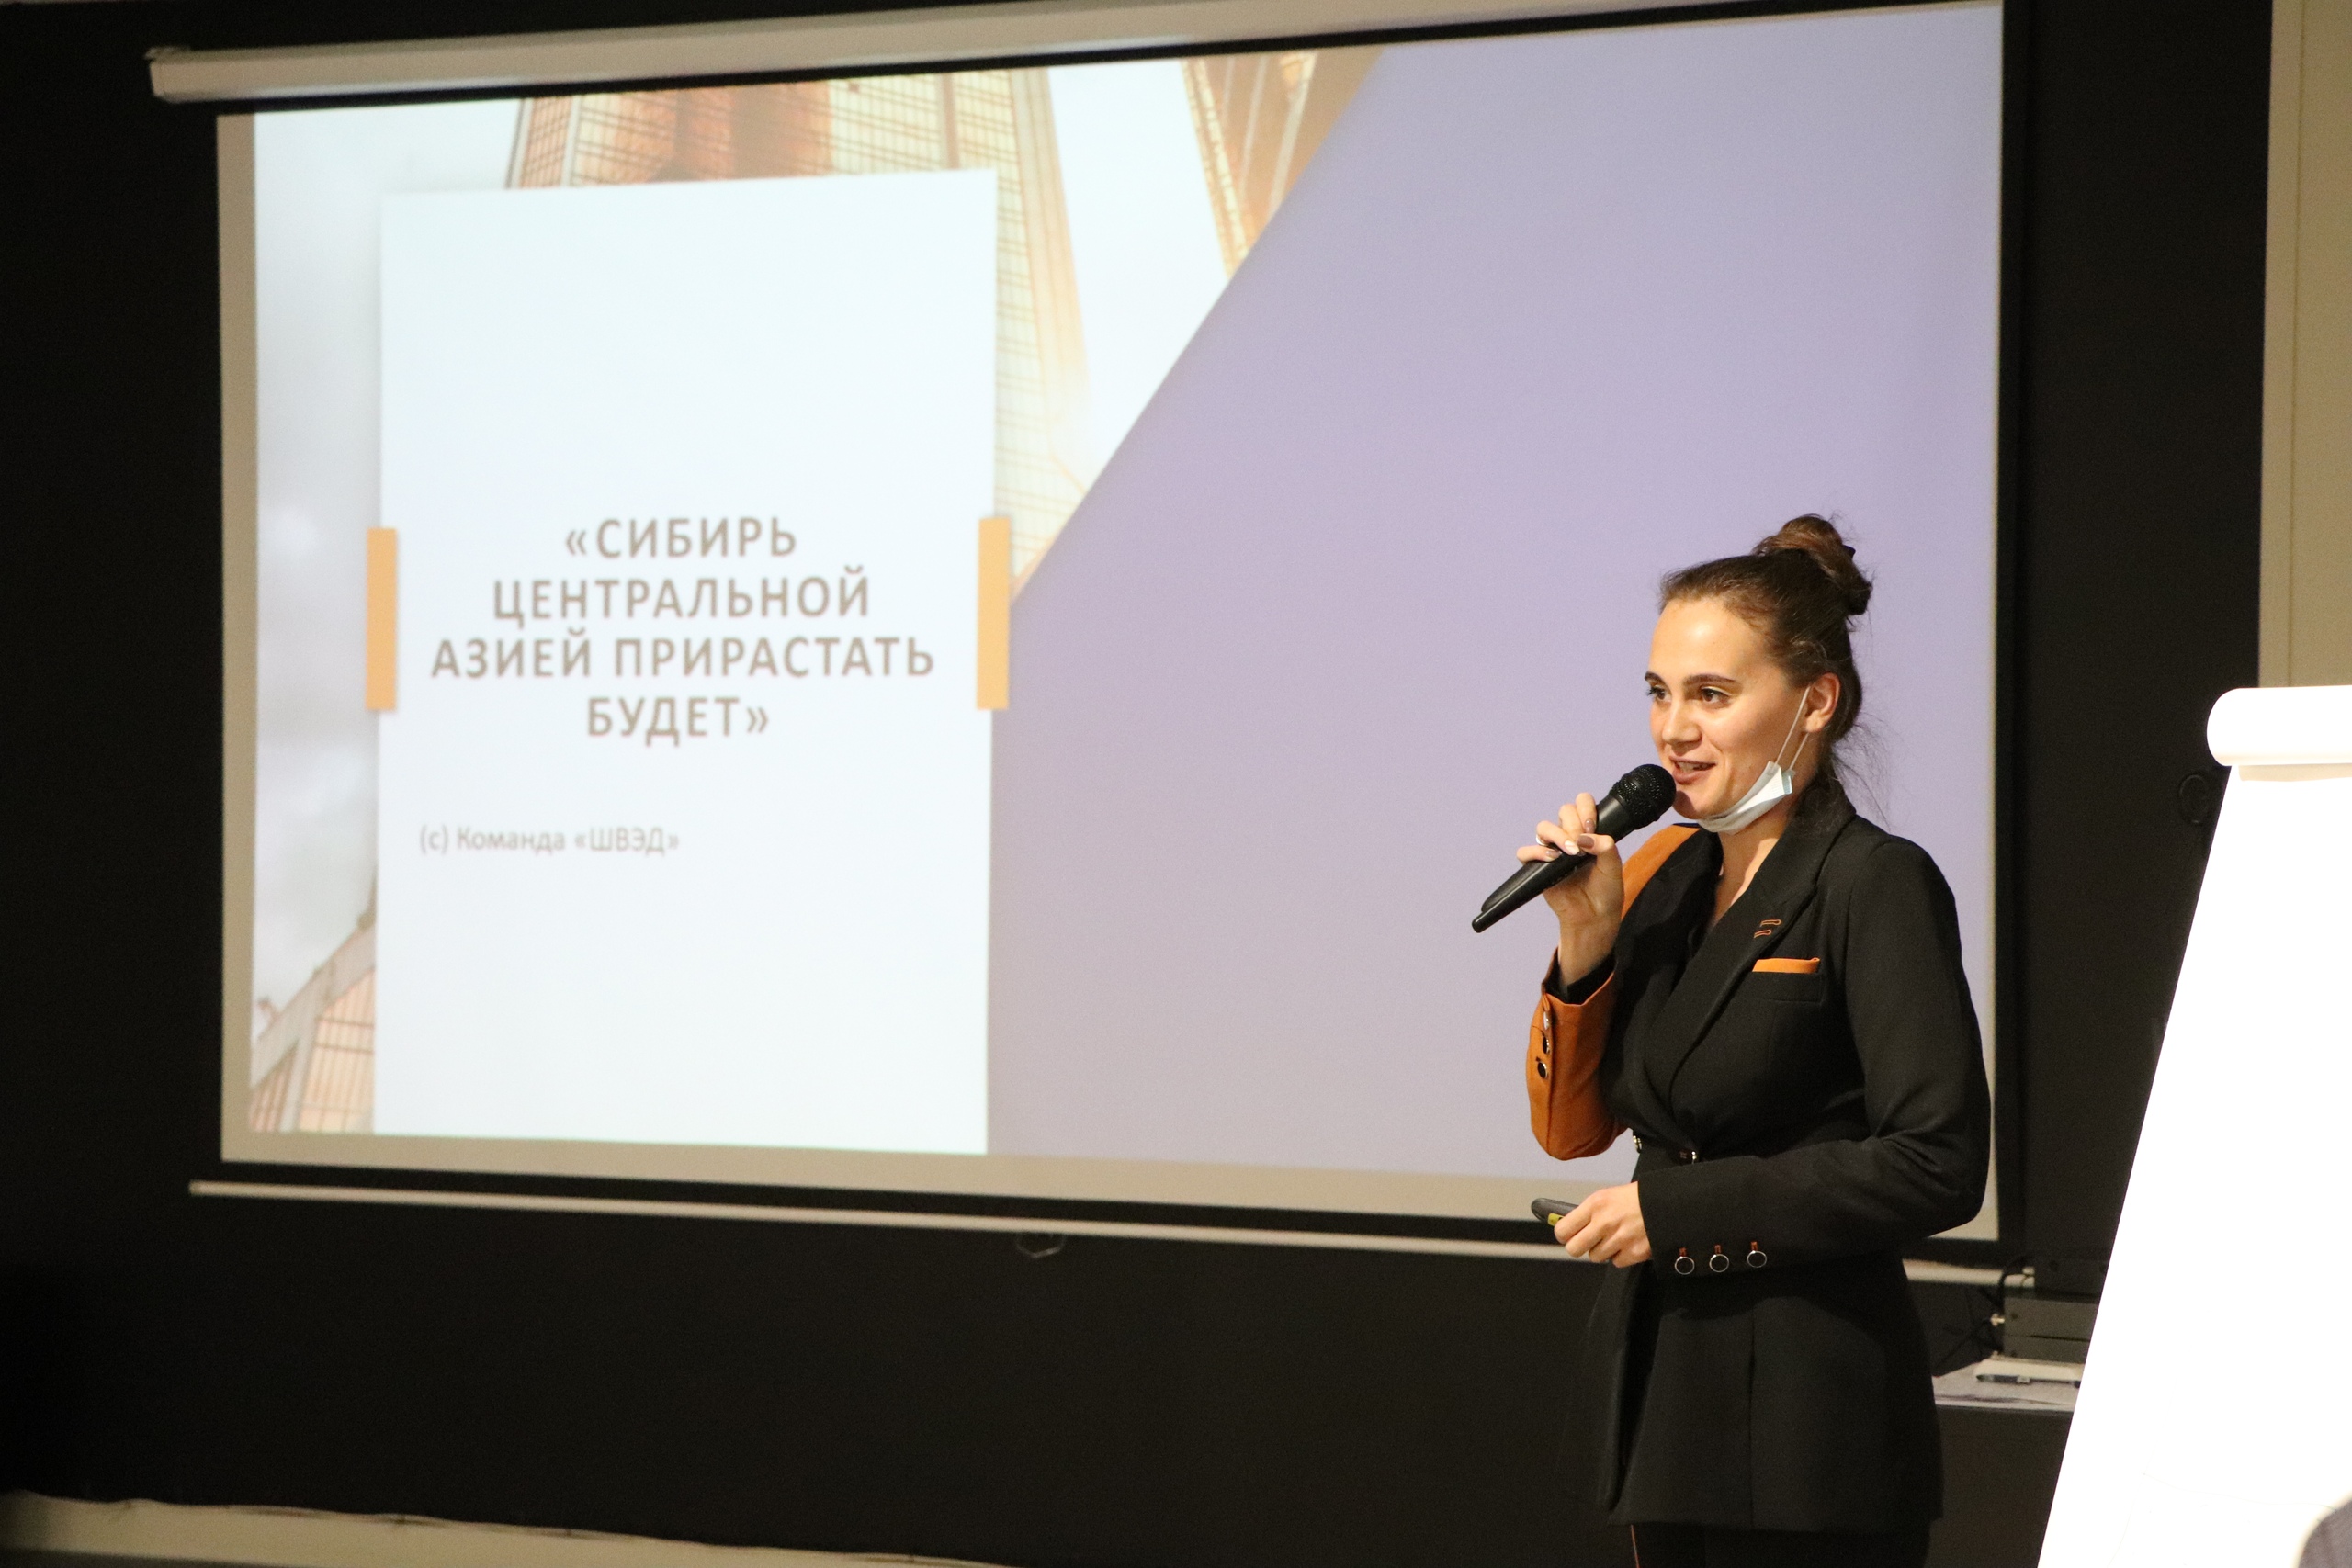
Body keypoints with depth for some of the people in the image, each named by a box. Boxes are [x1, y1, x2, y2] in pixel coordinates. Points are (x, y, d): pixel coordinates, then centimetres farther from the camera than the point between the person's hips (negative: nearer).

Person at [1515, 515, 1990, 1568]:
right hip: (1661, 1384, 7)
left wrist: (1677, 1205, -15)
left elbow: (1937, 1166, -18)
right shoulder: (1666, 876, 10)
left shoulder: (1875, 886, -10)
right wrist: (1586, 938, -3)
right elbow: (1571, 1126, 12)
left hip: (1811, 1411, -7)